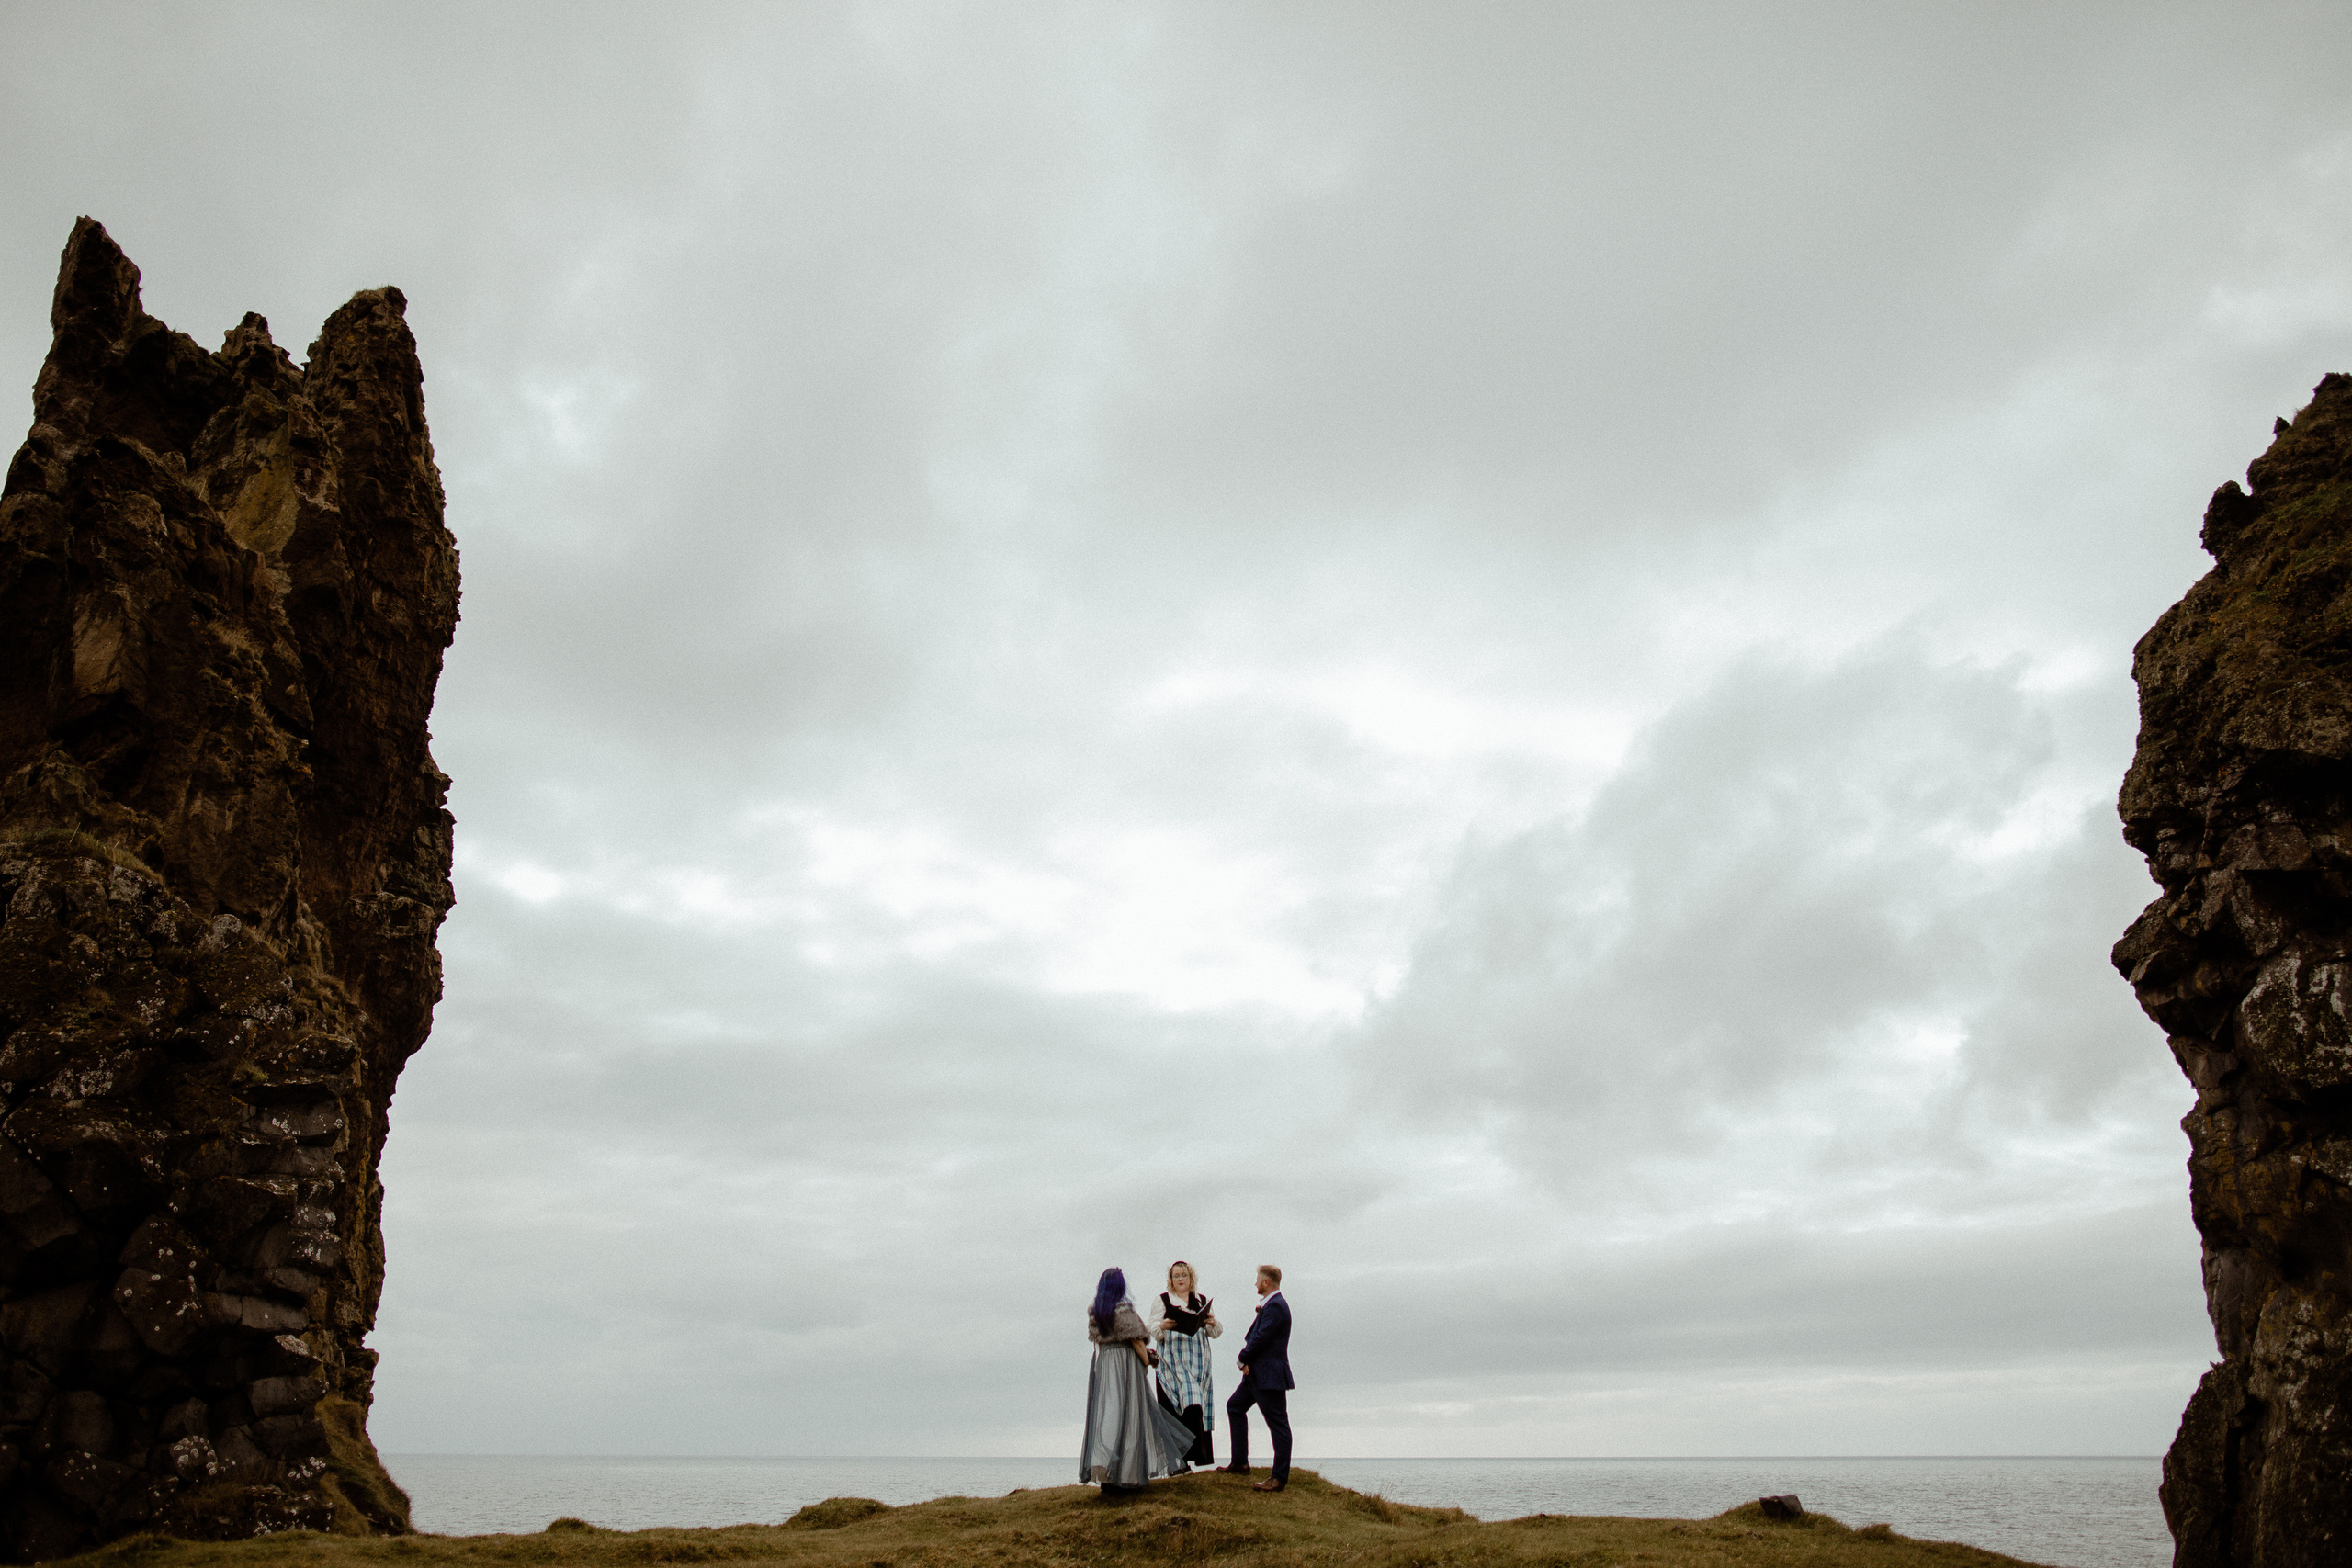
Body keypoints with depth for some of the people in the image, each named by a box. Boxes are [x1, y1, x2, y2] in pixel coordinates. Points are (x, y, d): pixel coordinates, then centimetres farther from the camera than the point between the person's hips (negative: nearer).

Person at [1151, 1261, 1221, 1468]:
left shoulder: (1203, 1301, 14)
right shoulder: (1163, 1300, 7)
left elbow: (1215, 1333, 13)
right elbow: (1153, 1331, 1)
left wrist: (1213, 1323, -9)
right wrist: (1162, 1326, -20)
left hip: (1198, 1360, 3)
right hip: (1173, 1360, -3)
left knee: (1198, 1405, -3)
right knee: (1189, 1403, -16)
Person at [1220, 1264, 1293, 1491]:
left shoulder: (1275, 1306, -19)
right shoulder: (1269, 1304, 14)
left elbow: (1261, 1337, -23)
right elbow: (1255, 1336, 14)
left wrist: (1243, 1357, -7)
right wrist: (1246, 1358, -3)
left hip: (1270, 1376, -12)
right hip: (1257, 1374, 12)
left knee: (1278, 1424, -4)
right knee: (1235, 1406, 18)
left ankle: (1280, 1478, 1)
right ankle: (1240, 1463, 23)